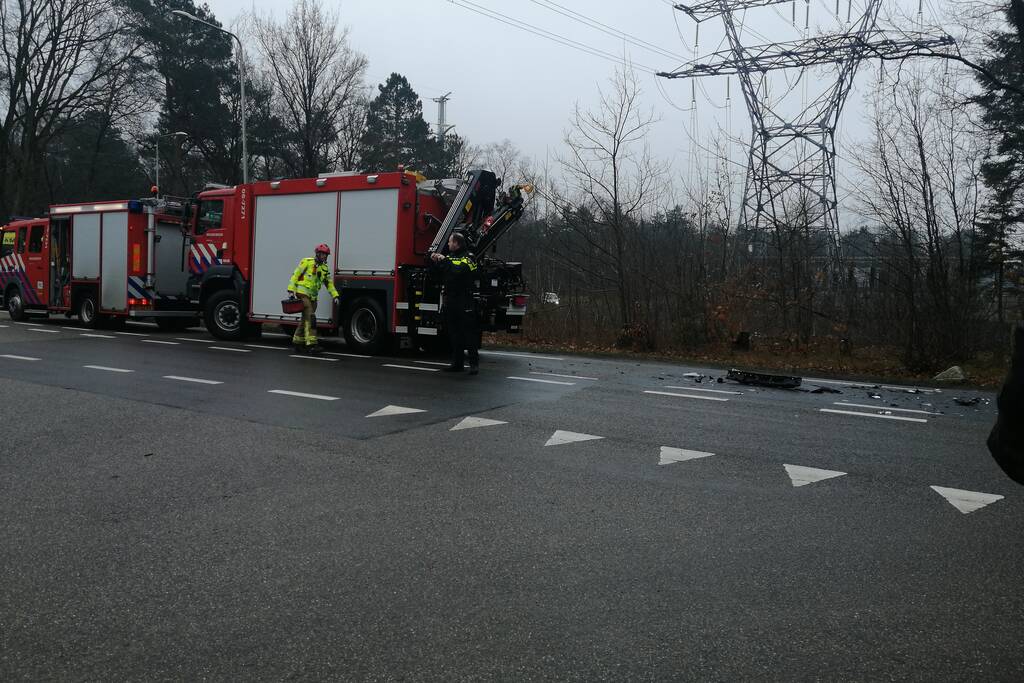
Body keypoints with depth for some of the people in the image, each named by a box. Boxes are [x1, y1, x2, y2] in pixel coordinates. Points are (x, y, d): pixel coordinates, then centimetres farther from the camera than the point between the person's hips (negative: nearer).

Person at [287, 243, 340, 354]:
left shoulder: (324, 268, 16)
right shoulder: (307, 262, -3)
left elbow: (329, 283, 20)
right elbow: (295, 275, -3)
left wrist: (335, 295, 9)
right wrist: (291, 290, -9)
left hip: (313, 296, 7)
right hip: (303, 293, -7)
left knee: (306, 320, 10)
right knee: (310, 317, -18)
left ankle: (297, 342, 21)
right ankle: (311, 343, -22)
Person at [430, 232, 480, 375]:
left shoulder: (466, 259, -8)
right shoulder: (450, 257, 18)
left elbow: (457, 271, -26)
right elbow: (440, 274, 23)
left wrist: (444, 260, -16)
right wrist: (436, 261, 9)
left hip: (464, 303, -8)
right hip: (450, 301, 8)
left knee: (469, 333, -6)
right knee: (454, 335, 10)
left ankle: (474, 363, -4)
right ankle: (458, 363, 16)